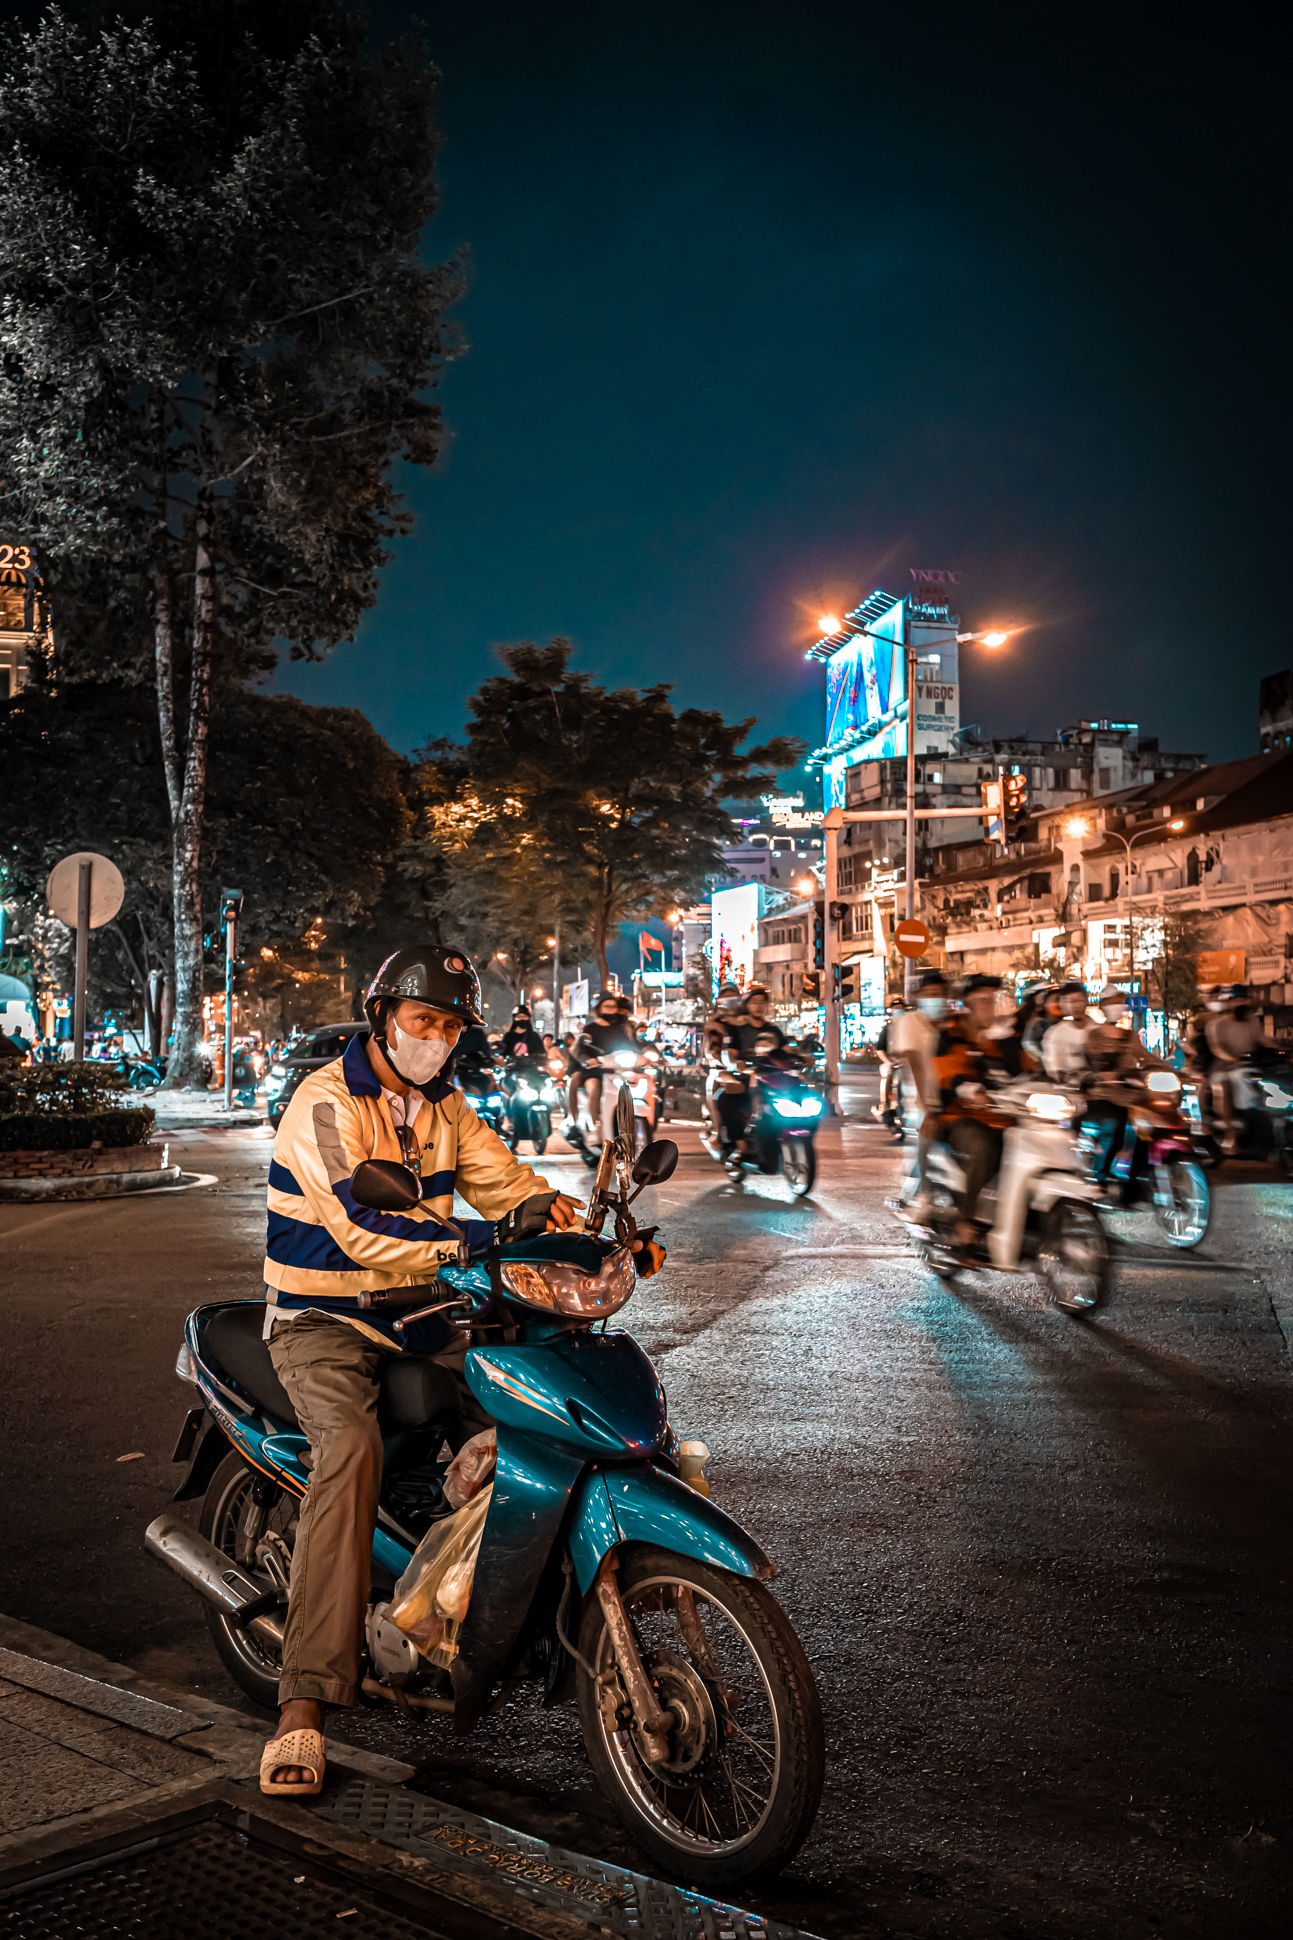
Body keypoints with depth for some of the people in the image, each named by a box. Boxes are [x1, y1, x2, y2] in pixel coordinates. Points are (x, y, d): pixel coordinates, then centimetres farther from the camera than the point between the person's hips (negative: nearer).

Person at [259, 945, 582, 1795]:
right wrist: (481, 1240, -36)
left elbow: (502, 1178, 2)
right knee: (352, 1449, -33)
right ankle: (304, 1703, -29)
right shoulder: (325, 1103, -14)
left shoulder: (445, 1105, 10)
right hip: (326, 1321, -6)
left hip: (422, 1315, 7)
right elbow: (360, 1225, -27)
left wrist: (552, 1205, -21)